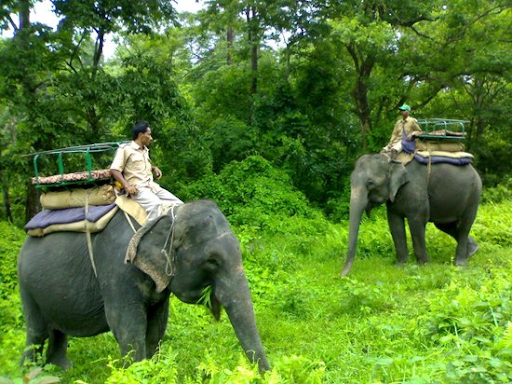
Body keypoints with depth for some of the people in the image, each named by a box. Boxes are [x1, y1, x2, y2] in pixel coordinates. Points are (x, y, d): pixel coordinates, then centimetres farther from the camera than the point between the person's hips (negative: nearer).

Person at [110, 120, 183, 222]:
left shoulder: (145, 150, 19)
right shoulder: (125, 149, -3)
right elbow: (114, 170, -8)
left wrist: (154, 168, 14)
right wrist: (126, 185, -21)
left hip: (153, 186, 8)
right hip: (137, 189, -8)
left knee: (179, 205, -5)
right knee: (156, 206, -36)